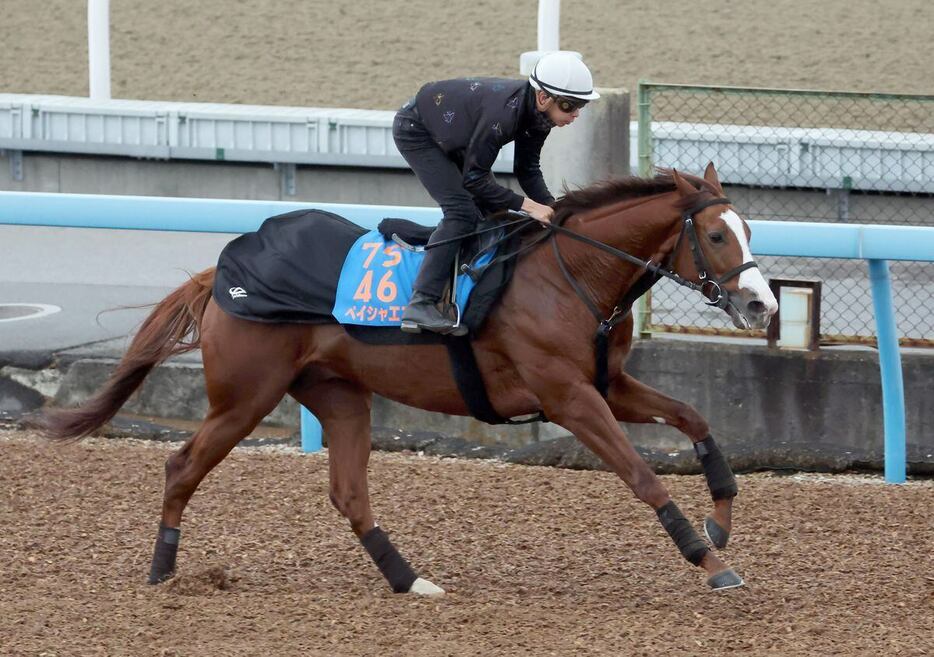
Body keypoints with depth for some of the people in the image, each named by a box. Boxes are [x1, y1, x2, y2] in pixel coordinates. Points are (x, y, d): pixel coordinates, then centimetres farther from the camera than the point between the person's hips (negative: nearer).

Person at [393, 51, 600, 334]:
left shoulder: (537, 113, -14)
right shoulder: (505, 112, -39)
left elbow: (527, 170, -2)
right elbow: (473, 179, -32)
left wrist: (551, 207, -17)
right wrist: (527, 205, -32)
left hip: (447, 139, 9)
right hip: (415, 130, -9)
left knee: (492, 211, 5)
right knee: (461, 211, -21)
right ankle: (420, 306, -25)